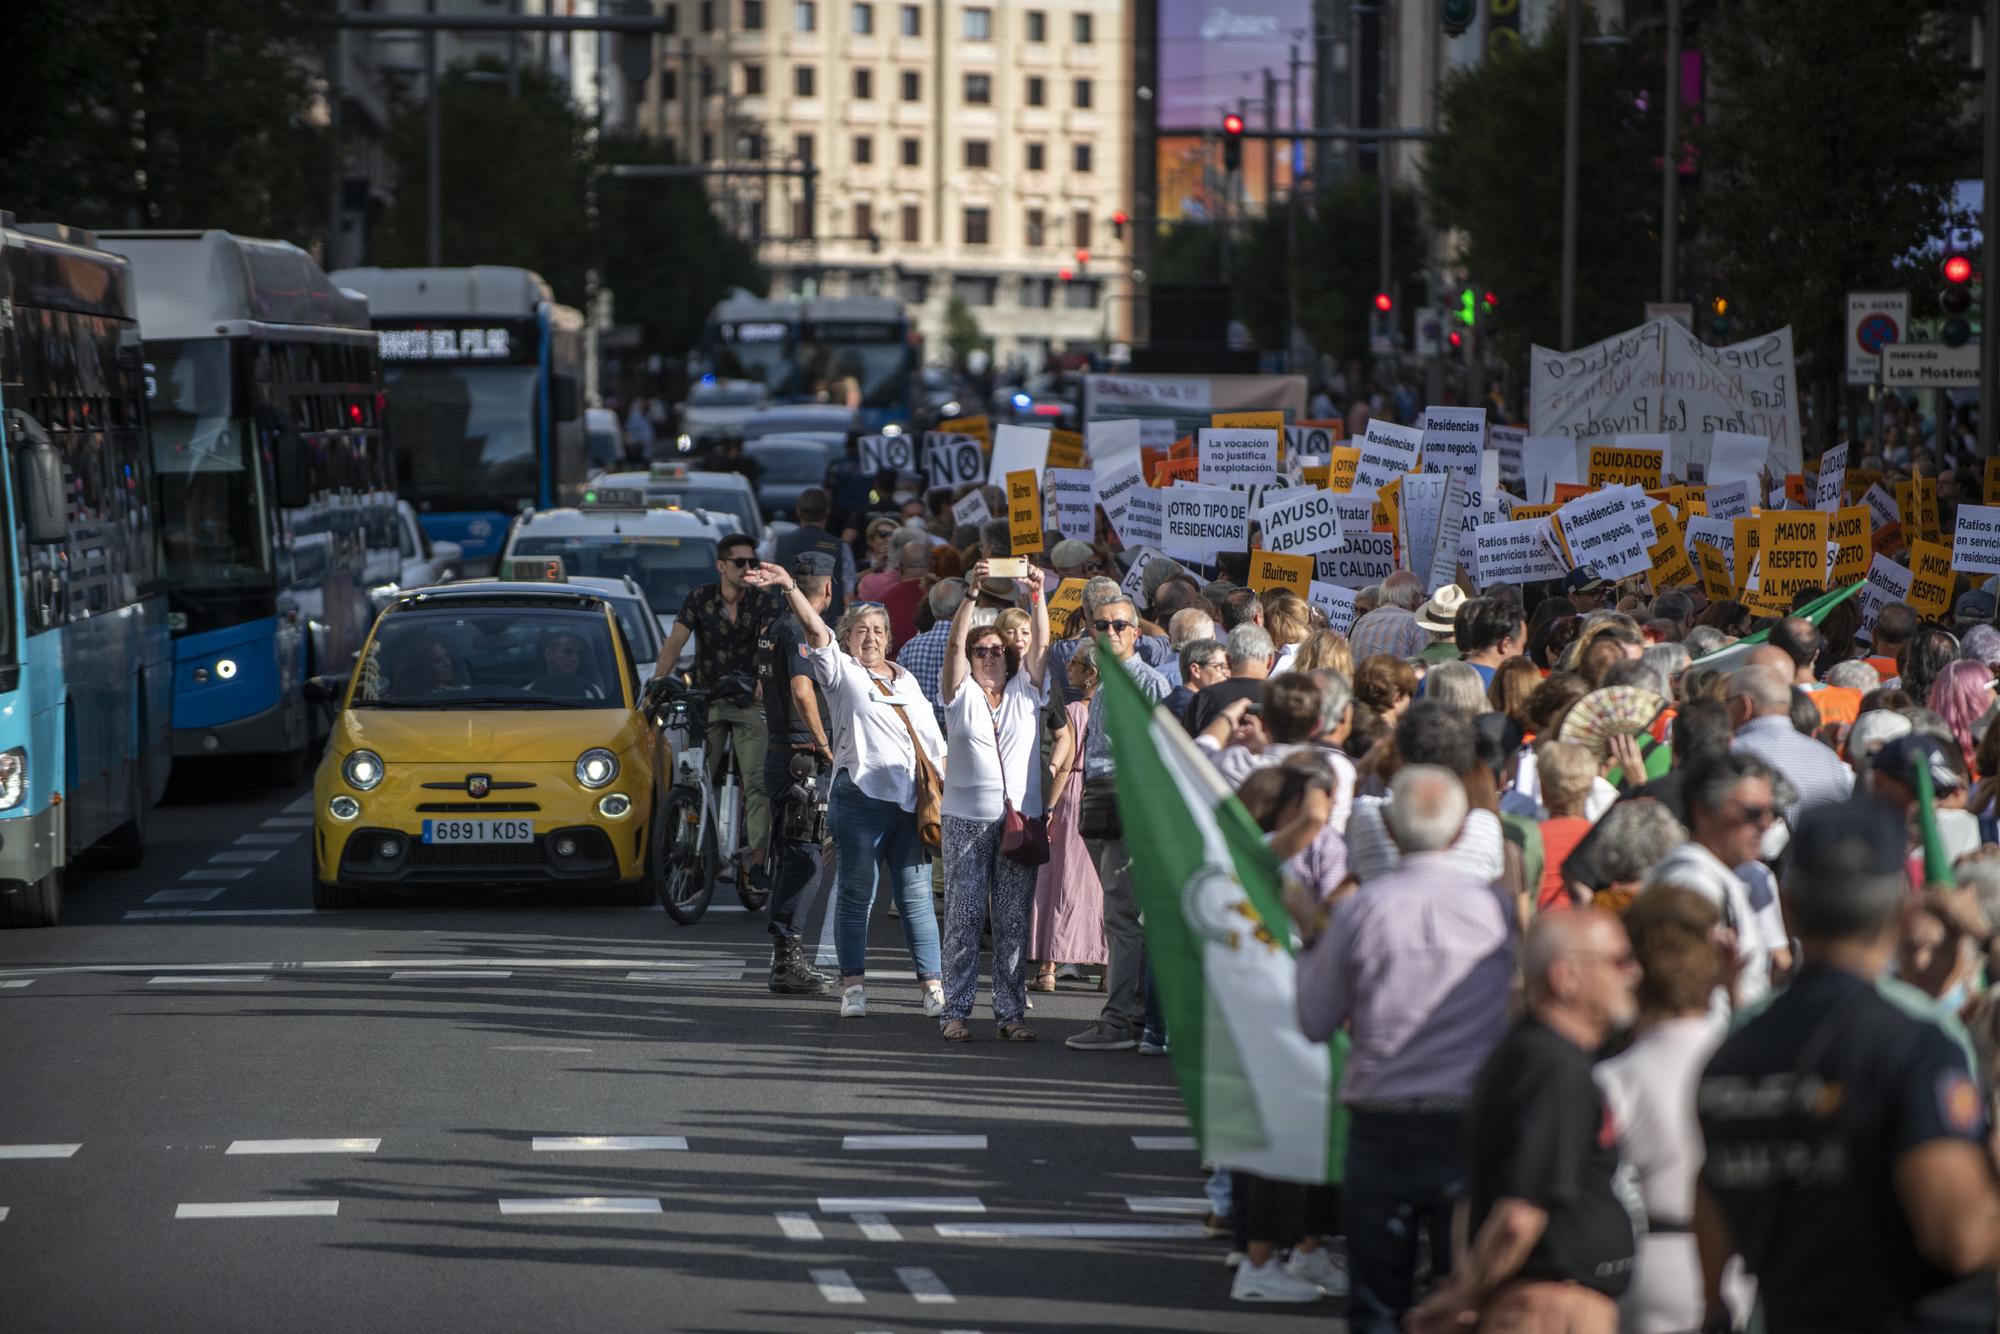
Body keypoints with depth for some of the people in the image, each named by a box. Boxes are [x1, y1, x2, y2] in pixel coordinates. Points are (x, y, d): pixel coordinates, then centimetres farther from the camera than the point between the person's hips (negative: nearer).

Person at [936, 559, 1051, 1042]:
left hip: (1021, 817, 2)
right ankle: (955, 1010, 0)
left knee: (1014, 921, 2)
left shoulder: (1025, 690, 13)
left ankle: (1011, 1011, 6)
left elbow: (1040, 644, 1)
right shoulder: (960, 693, 7)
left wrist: (1036, 597, -13)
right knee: (964, 916, -3)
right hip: (967, 817, -2)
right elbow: (956, 642, -6)